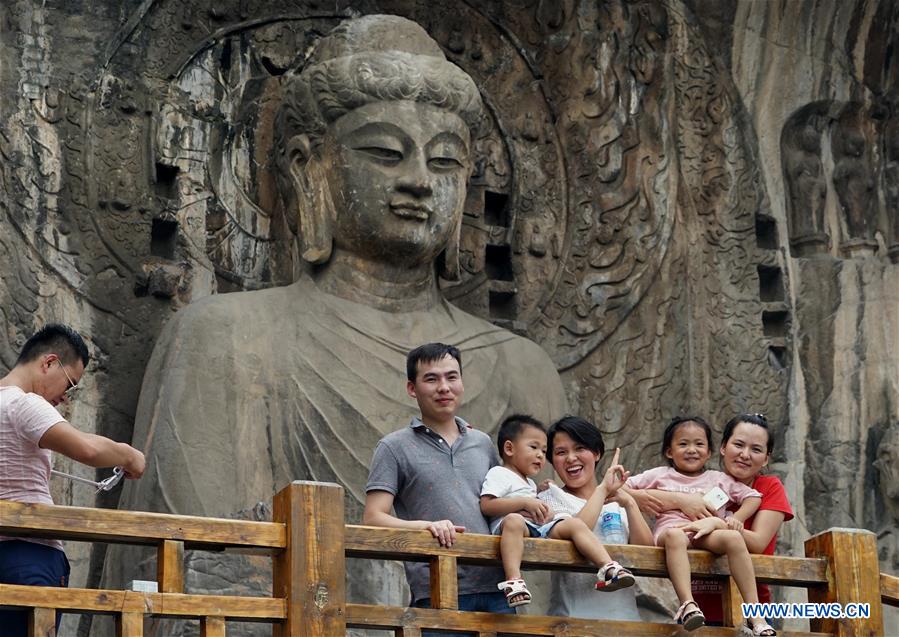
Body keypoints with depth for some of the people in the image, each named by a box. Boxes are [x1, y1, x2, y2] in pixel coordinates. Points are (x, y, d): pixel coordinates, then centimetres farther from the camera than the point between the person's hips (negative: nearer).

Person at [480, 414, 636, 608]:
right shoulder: (499, 474, 5)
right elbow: (486, 505, -10)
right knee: (514, 520, -42)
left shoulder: (529, 483, 36)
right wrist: (524, 503, -14)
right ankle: (513, 580, -58)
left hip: (539, 527, 9)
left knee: (574, 523, -8)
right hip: (505, 525, -8)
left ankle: (608, 568, -21)